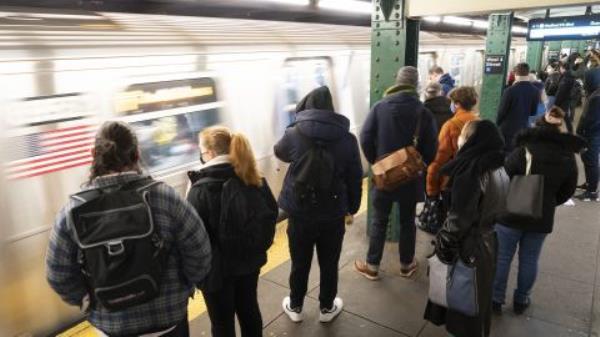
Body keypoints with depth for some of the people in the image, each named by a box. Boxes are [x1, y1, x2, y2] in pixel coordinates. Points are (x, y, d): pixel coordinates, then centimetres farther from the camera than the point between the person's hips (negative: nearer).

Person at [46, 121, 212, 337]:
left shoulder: (73, 211, -12)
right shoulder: (165, 197, -18)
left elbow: (58, 274, -4)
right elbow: (199, 254, -12)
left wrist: (88, 302, 11)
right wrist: (183, 287, 5)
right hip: (167, 318, -1)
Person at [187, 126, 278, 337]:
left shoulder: (201, 189, -23)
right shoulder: (255, 178, -4)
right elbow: (272, 212, 6)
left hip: (217, 267, -6)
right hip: (250, 260, 6)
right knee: (249, 308, 25)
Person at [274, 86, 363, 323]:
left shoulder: (294, 134, -9)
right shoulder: (347, 138, -5)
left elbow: (279, 152, 14)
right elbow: (355, 177, 1)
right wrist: (353, 207, 15)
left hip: (300, 212, 0)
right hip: (333, 213, 1)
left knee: (300, 263, 16)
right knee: (329, 264, 17)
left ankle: (295, 307, 35)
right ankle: (327, 308, 36)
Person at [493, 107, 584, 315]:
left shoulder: (524, 150, -16)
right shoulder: (569, 158, -1)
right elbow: (567, 191, 8)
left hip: (511, 214, -3)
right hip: (542, 218, 4)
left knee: (502, 257, 10)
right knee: (529, 260, 18)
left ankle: (496, 299, 21)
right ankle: (521, 300, 31)